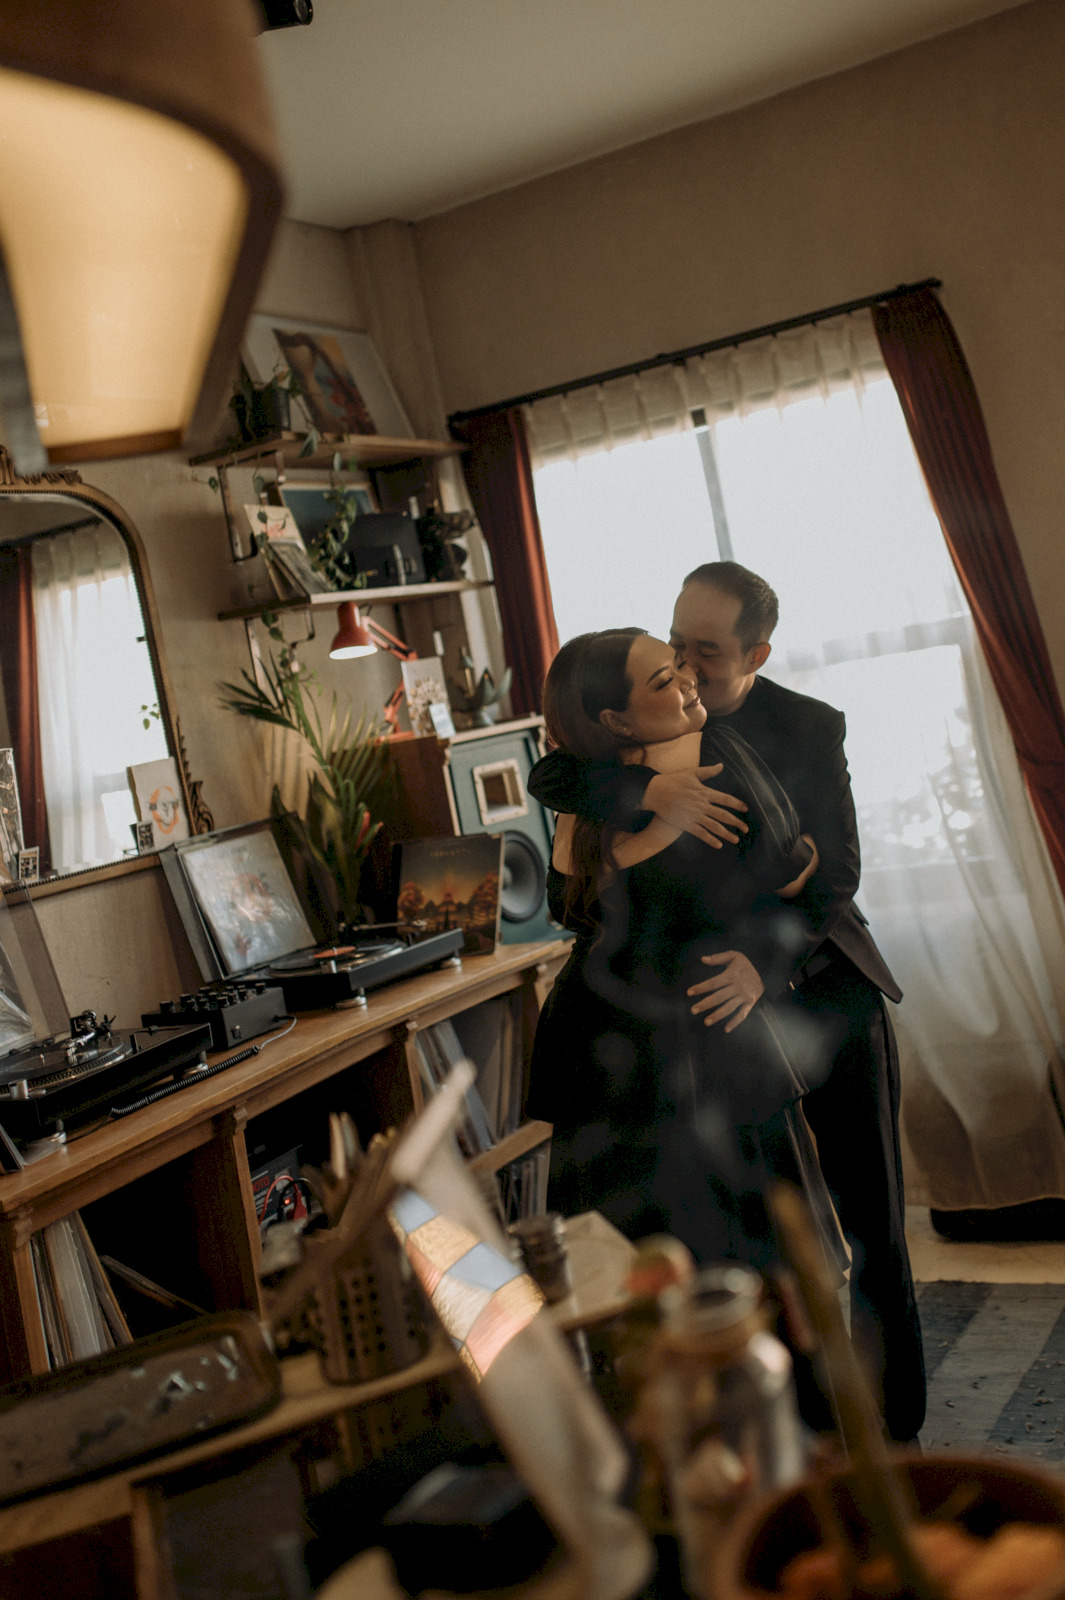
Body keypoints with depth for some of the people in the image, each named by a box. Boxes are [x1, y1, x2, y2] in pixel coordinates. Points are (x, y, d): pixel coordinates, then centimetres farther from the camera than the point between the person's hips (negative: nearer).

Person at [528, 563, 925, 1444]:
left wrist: (768, 959, -33)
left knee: (868, 1216, 7)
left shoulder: (811, 727, -10)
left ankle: (894, 1421, 25)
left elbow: (836, 872, -15)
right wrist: (650, 788, -37)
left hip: (823, 986, -2)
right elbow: (549, 777, -18)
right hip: (725, 1004, 2)